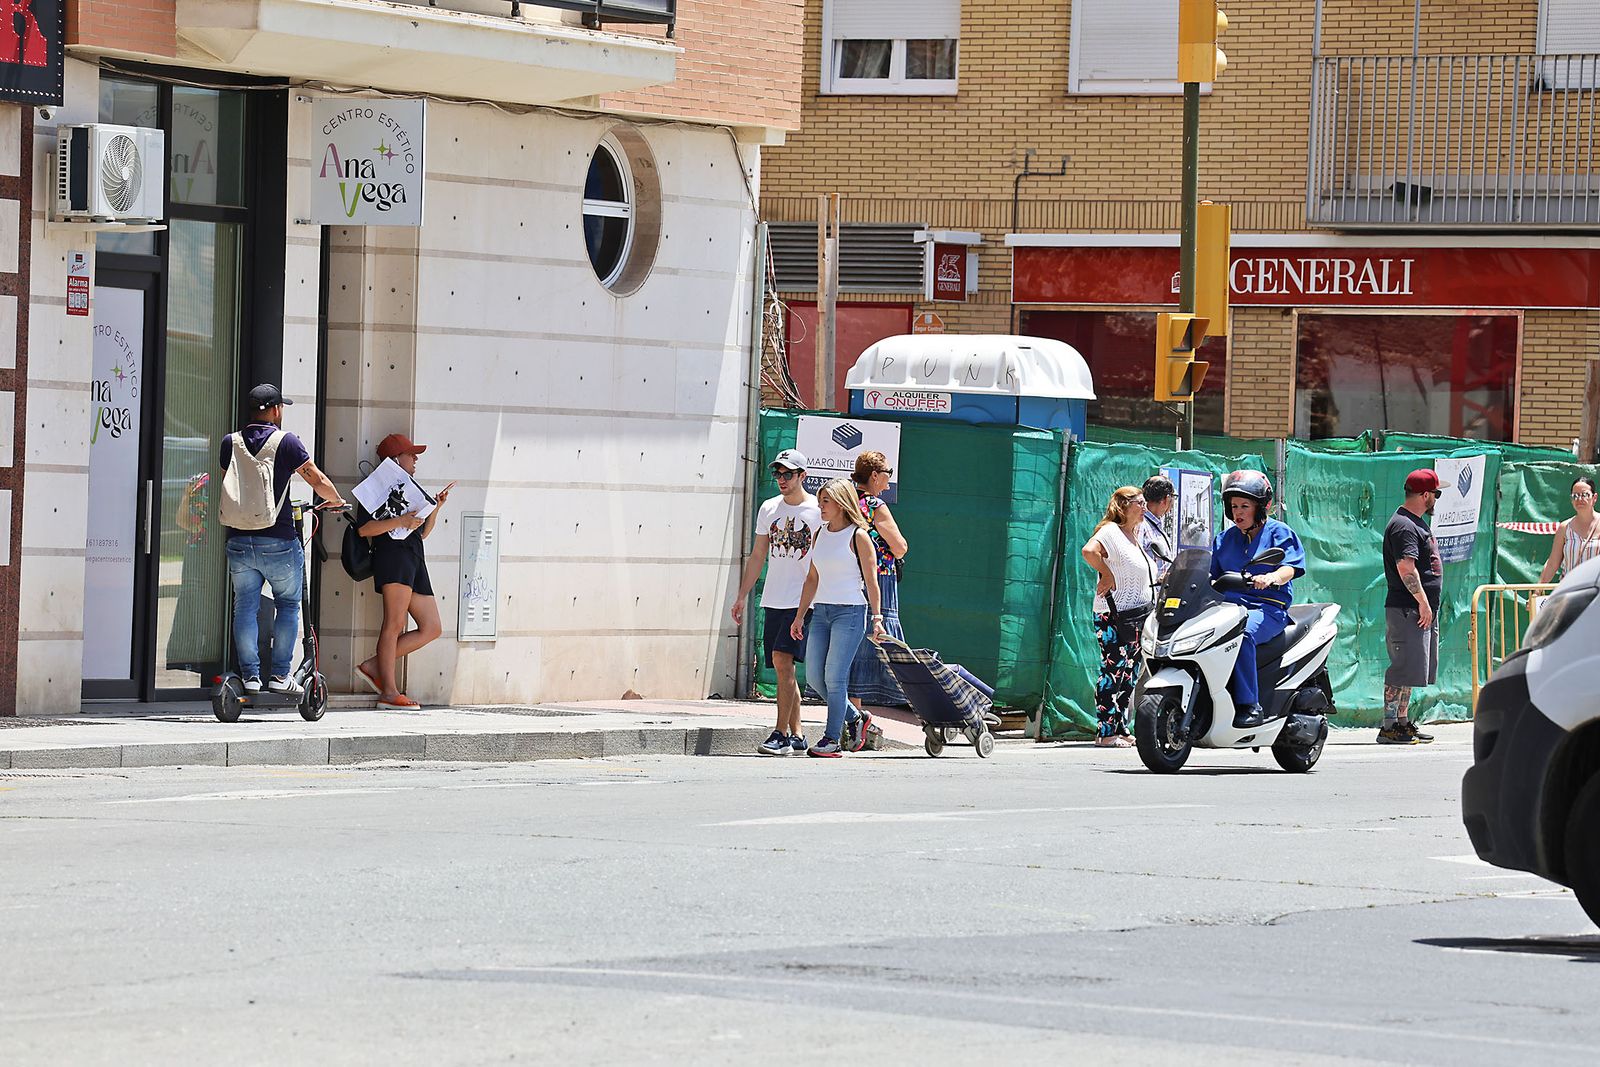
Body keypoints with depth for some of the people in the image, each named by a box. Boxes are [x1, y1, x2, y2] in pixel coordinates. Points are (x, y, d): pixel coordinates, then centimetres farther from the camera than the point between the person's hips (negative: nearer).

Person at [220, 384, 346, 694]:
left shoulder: (231, 443, 5)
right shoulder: (285, 441, -6)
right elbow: (318, 480, -2)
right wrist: (337, 501, 18)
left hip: (238, 539, 3)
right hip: (279, 541, -3)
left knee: (245, 607, 9)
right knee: (288, 605, 9)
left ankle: (249, 674, 5)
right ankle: (279, 674, 4)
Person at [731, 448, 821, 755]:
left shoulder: (820, 511, -2)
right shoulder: (769, 509, 12)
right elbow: (757, 556, 18)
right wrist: (742, 597, 15)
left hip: (804, 601, -6)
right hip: (773, 600, 6)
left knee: (783, 660, -17)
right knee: (782, 667, 6)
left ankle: (781, 734, -17)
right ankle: (796, 733, 14)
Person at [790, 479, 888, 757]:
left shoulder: (858, 536, -6)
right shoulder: (820, 535, 12)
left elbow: (871, 580, -6)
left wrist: (876, 618, -11)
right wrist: (799, 616, 15)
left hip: (850, 611, -7)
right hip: (821, 611, 7)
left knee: (835, 677, -10)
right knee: (815, 677, 4)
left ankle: (832, 739, -4)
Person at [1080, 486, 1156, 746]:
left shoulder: (1134, 535, 20)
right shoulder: (1110, 531, -10)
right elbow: (1089, 551, -29)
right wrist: (1107, 575, -19)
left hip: (1136, 615, 10)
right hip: (1113, 616, -10)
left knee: (1128, 676, 11)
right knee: (1112, 673, -11)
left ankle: (1120, 729, 17)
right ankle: (1106, 732, -11)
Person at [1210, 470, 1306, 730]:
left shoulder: (1279, 532, 6)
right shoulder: (1225, 538, 23)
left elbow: (1289, 568, -9)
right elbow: (1210, 574, 20)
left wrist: (1271, 577, -32)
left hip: (1267, 607, -5)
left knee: (1242, 633, -40)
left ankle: (1249, 706, -38)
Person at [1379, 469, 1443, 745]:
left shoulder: (1416, 523, 20)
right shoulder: (1403, 526, -14)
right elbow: (1406, 567, -23)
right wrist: (1423, 601, -23)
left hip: (1422, 609, 11)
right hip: (1407, 609, -11)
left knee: (1412, 670, 14)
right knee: (1402, 670, -11)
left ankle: (1402, 723, 20)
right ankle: (1389, 727, -10)